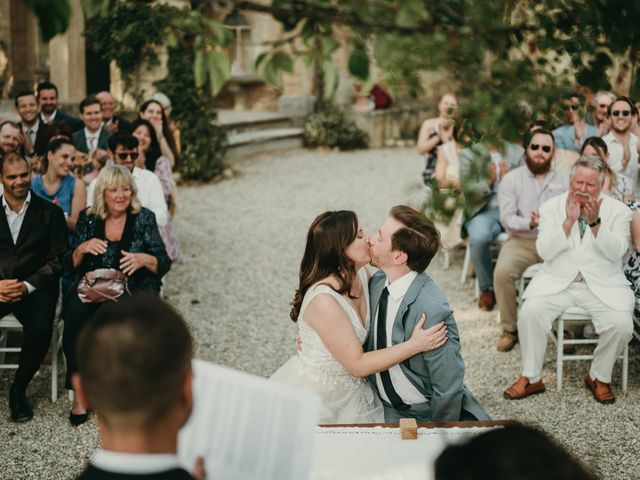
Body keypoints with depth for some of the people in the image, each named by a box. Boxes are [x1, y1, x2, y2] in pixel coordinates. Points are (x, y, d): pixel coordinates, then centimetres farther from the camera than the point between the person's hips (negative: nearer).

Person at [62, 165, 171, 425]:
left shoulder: (144, 218, 4)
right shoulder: (88, 218, 8)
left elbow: (164, 264, 1)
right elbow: (69, 265, 8)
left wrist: (144, 259, -20)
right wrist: (82, 249, -13)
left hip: (133, 289, -1)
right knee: (74, 313, -31)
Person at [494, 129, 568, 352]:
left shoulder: (563, 181, 12)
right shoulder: (511, 179, 5)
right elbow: (507, 218, -5)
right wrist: (531, 223, -23)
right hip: (522, 241, -1)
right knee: (502, 272, -30)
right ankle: (509, 329, -11)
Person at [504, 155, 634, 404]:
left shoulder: (618, 211, 3)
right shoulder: (552, 207, 4)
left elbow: (616, 252, -9)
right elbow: (545, 252, -6)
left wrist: (595, 223, -22)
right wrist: (568, 221, -17)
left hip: (602, 284, 0)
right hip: (557, 281, 1)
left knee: (621, 324, -25)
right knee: (530, 312, -25)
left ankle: (599, 378, 2)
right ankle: (531, 378, -6)